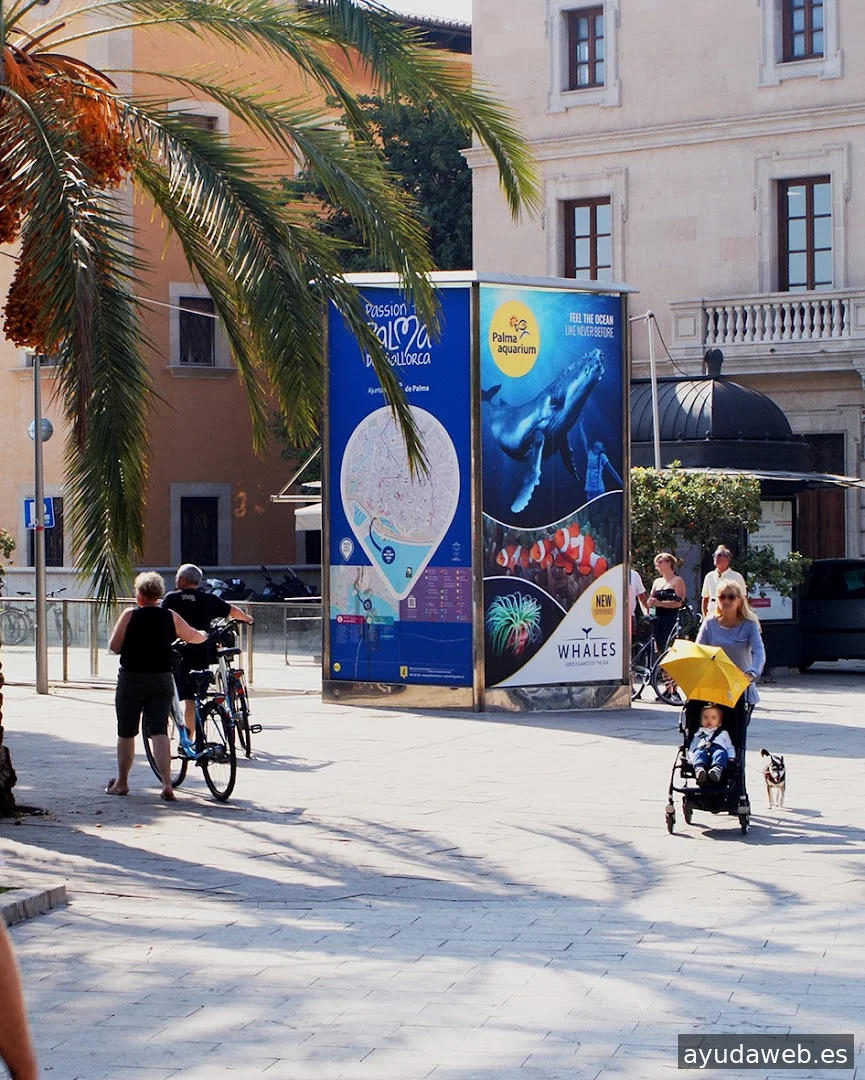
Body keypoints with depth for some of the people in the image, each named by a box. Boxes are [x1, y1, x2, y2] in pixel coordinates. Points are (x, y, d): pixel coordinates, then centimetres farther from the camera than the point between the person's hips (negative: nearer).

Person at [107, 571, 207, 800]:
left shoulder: (130, 616, -7)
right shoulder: (171, 617, 2)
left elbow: (114, 646, -5)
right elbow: (194, 637, 16)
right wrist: (205, 635, 39)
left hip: (131, 680, -2)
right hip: (162, 680, 2)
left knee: (126, 733, 12)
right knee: (159, 731, -1)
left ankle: (121, 782, 22)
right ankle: (167, 784, -14)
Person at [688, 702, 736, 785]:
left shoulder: (723, 734, 37)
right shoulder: (699, 734, 37)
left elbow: (730, 747, 29)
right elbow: (691, 748, 27)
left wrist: (731, 758, 8)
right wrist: (691, 757, 5)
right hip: (702, 749, 0)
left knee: (720, 753, -38)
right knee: (699, 753, -37)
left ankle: (717, 769, -68)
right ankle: (699, 769, -68)